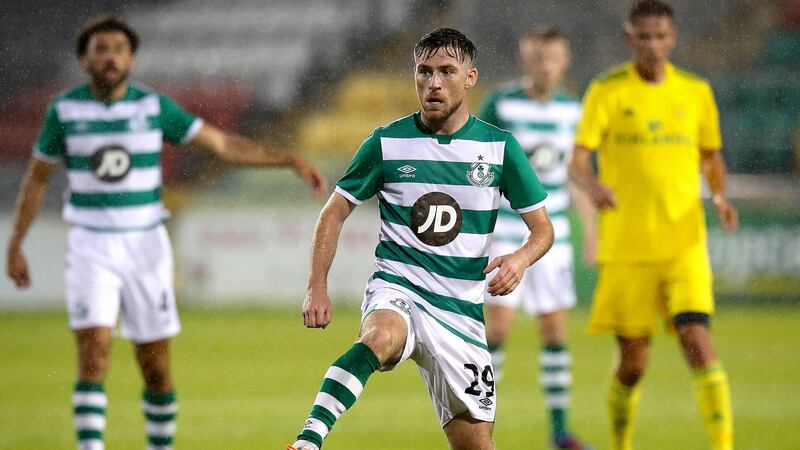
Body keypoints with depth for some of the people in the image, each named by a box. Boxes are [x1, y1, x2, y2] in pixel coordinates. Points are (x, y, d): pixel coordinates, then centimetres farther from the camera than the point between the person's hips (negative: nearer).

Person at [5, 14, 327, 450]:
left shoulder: (154, 106, -3)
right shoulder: (65, 110, -3)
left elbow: (225, 144, -2)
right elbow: (36, 178, 9)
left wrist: (292, 160, -12)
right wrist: (14, 246, 8)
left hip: (146, 247, 1)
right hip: (90, 247, -1)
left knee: (155, 363, 3)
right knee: (94, 353, -17)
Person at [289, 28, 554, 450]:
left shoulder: (499, 147, 3)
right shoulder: (387, 142, 0)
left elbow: (542, 227, 8)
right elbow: (334, 212, 8)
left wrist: (520, 258, -16)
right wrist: (317, 287, -4)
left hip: (461, 308, 3)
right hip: (397, 289, -3)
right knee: (380, 338, -40)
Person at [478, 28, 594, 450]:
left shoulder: (572, 110, 5)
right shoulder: (499, 105, -9)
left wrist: (590, 228, 14)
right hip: (505, 234, -4)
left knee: (555, 330, 5)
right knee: (498, 325, -10)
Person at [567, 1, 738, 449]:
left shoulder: (696, 92, 7)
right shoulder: (608, 91, -1)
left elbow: (712, 157, 18)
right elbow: (578, 160, -6)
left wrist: (721, 196, -3)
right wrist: (594, 186, -29)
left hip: (684, 245, 1)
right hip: (625, 247, -1)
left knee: (697, 340, -16)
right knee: (634, 361, 4)